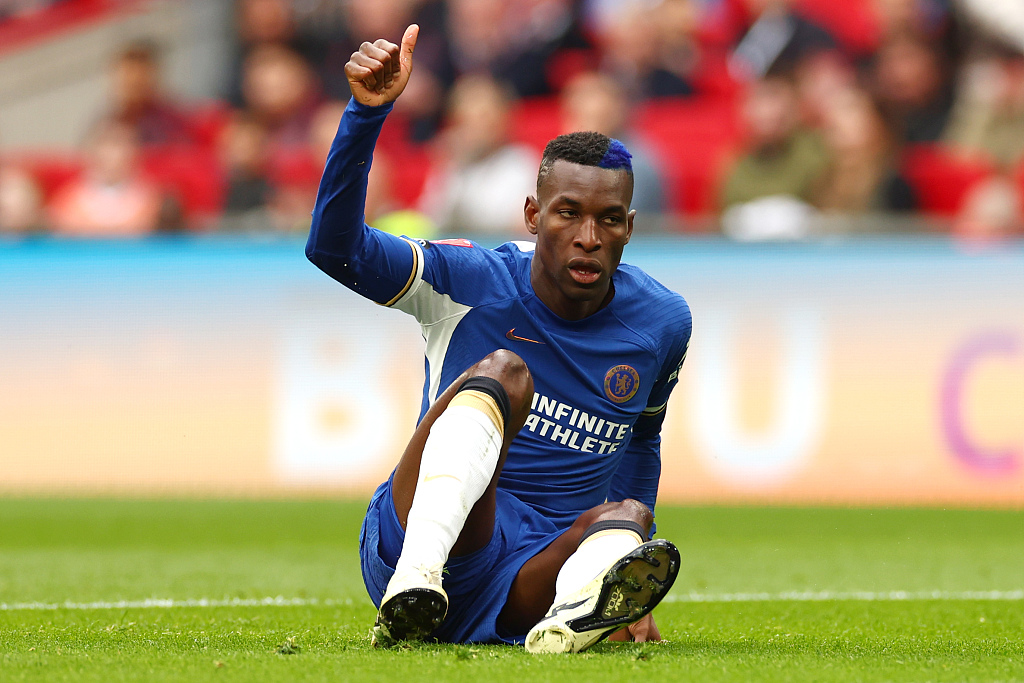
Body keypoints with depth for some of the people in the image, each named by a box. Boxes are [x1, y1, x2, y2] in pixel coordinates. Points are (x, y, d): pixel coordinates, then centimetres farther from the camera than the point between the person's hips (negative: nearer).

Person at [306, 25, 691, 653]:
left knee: (627, 518, -30)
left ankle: (578, 613, -68)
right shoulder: (471, 283, -4)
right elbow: (334, 247, -19)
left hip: (533, 581, 3)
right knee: (502, 370, -27)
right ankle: (415, 580, -50)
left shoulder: (661, 323, 7)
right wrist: (369, 110, -32)